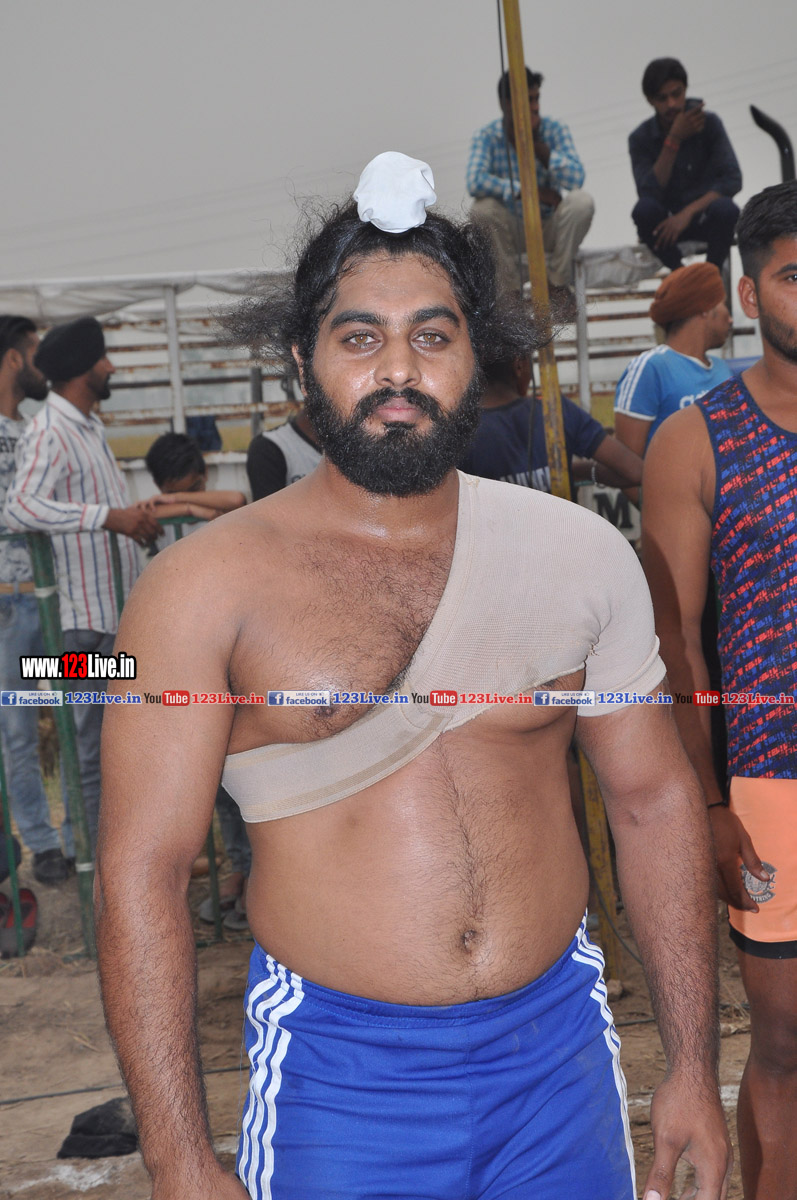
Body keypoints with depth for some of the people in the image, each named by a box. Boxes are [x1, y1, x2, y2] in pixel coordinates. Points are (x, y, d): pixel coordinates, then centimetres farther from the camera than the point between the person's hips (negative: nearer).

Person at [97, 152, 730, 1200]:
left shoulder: (580, 553, -1)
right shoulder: (205, 588, -10)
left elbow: (655, 801, 5)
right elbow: (141, 872, -10)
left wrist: (694, 1069, 7)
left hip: (562, 1048, 3)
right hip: (337, 1074, -2)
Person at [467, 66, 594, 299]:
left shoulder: (555, 130, -7)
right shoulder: (486, 137, -9)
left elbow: (575, 180, -21)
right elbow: (475, 182, -29)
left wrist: (537, 143, -25)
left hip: (551, 228, 1)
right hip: (511, 232, -1)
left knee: (581, 201, -27)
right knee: (482, 208, -29)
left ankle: (559, 284, -8)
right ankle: (511, 287, -10)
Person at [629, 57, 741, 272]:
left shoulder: (709, 123, -6)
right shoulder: (640, 138, -5)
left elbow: (733, 179, -15)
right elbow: (649, 192, -20)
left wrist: (688, 212, -26)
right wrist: (674, 140, -25)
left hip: (705, 218, 0)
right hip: (667, 222, 1)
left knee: (726, 210, -33)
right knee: (644, 209, -32)